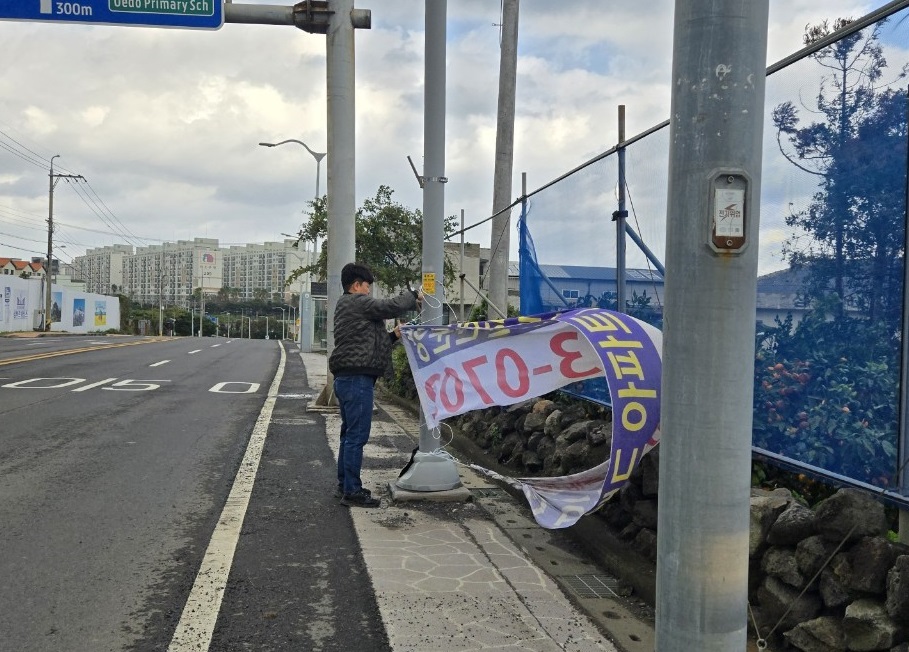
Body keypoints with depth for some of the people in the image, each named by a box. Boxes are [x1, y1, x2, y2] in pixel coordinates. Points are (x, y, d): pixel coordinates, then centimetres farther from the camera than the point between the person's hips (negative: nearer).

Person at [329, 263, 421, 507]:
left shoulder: (346, 307, 22)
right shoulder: (358, 302, -9)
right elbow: (392, 306, -16)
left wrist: (393, 335, 15)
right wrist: (413, 296, 2)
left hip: (346, 378, 11)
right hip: (357, 379, -11)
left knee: (349, 433, 16)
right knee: (357, 435, -8)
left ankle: (344, 485, 23)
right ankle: (352, 492, -5)